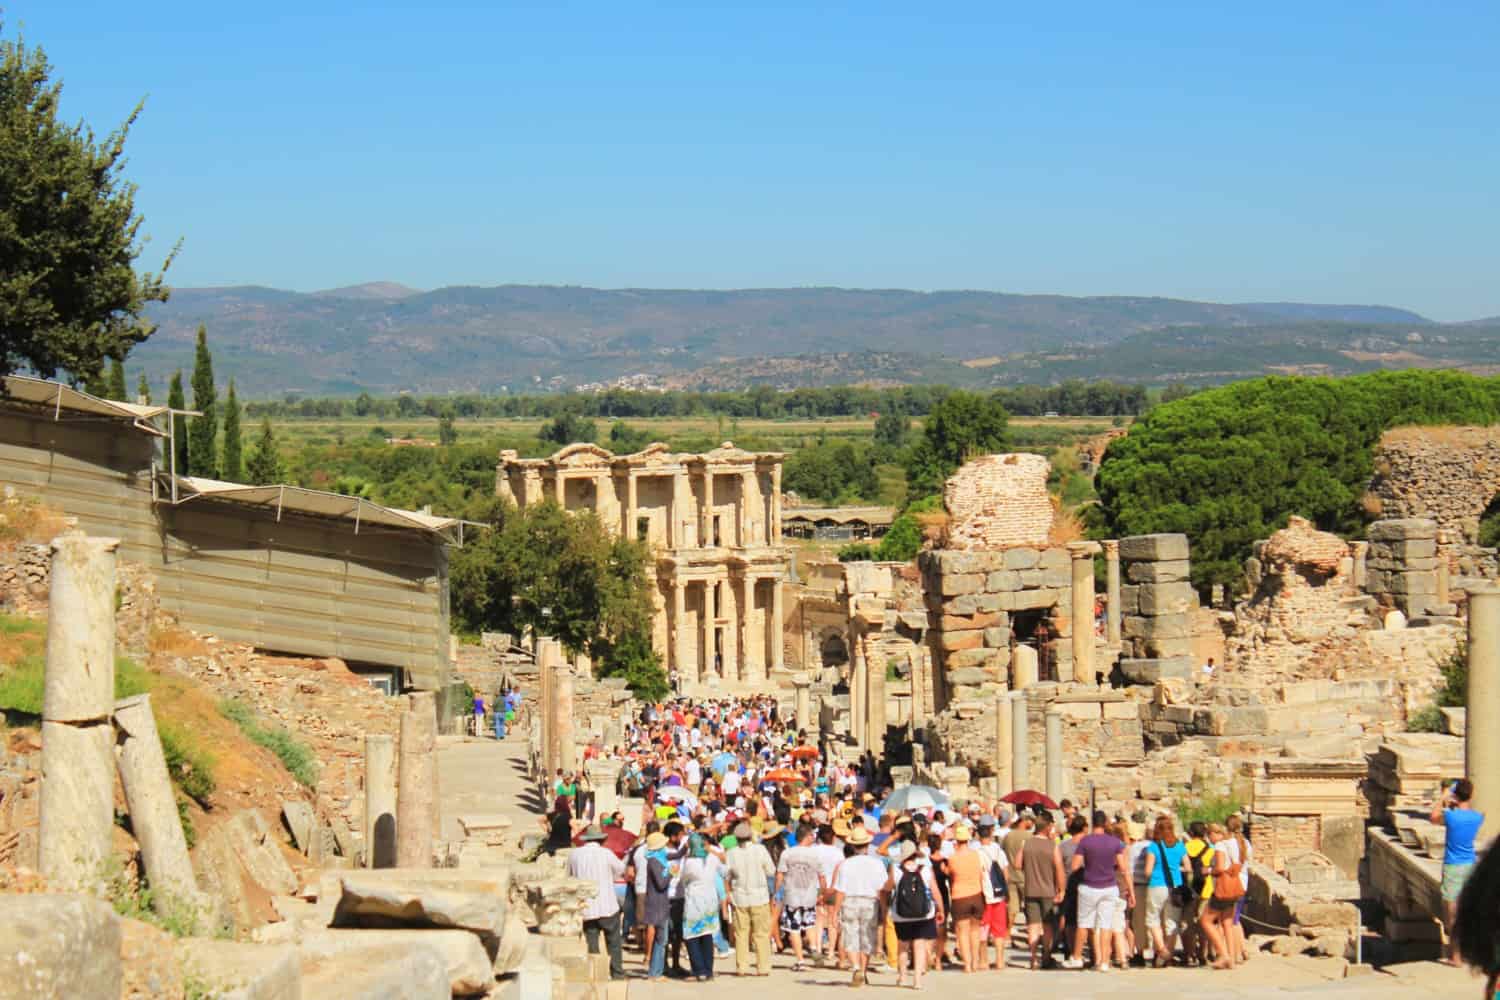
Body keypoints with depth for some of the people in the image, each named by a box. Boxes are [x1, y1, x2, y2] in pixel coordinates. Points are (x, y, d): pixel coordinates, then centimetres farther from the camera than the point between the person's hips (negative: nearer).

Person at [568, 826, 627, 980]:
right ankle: (617, 973, 9)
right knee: (614, 943, 9)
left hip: (586, 909, 2)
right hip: (607, 907, -2)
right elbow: (621, 870, 9)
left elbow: (569, 877, 12)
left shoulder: (574, 854, 0)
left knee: (592, 944, 7)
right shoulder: (606, 853, -7)